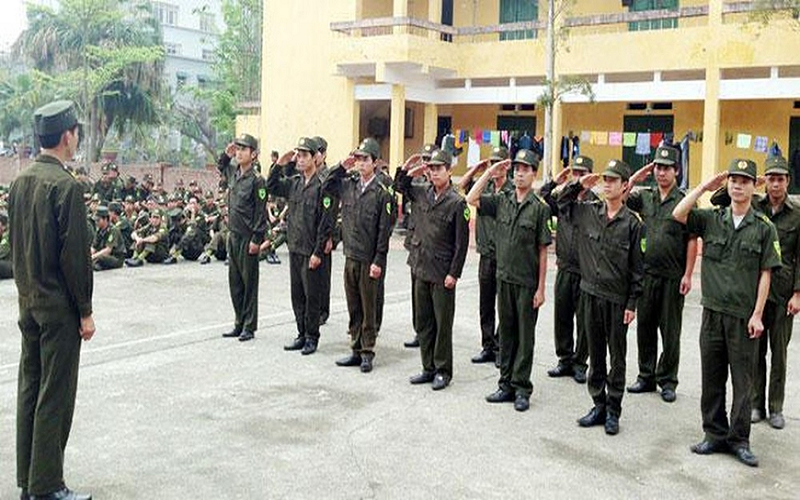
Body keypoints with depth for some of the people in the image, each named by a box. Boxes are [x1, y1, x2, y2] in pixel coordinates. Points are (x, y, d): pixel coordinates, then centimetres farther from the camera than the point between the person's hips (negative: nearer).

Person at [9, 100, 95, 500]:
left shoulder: (20, 182, 8)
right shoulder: (66, 186, -17)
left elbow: (15, 244, 13)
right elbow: (75, 254, -18)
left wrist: (27, 288, 19)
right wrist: (85, 312, -12)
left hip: (27, 301, 8)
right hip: (58, 305, -8)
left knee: (30, 387, 14)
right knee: (55, 394, -1)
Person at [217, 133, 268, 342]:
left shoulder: (257, 180, -13)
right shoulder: (233, 173, 8)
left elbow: (261, 212, -14)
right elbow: (221, 168, 32)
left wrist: (256, 239, -16)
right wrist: (226, 155, 13)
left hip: (248, 237, -7)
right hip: (233, 235, 7)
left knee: (249, 282, 1)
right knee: (234, 281, 12)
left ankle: (249, 327, 9)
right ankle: (239, 323, 22)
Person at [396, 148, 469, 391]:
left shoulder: (457, 202, -11)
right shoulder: (422, 194, 6)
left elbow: (462, 243, -11)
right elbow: (400, 186, 25)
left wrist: (454, 273, -13)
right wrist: (409, 170, 5)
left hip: (442, 274, -6)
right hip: (420, 269, 6)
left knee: (443, 324, 4)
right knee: (422, 322, 12)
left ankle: (443, 371, 15)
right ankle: (428, 368, 24)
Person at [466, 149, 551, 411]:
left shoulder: (540, 207, -7)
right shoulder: (502, 200, 5)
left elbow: (543, 250, -7)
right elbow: (471, 199, -2)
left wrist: (541, 288, -9)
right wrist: (490, 172, -3)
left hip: (527, 282, -4)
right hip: (504, 278, 4)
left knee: (525, 335, 4)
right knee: (506, 332, 12)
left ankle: (521, 387, 13)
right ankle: (506, 384, 22)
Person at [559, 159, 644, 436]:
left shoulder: (632, 222, -7)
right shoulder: (588, 212, 3)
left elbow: (636, 266, -5)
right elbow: (561, 202, 19)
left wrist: (632, 303, -7)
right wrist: (578, 184, 1)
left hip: (617, 299, -4)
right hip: (590, 293, 4)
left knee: (617, 358, 6)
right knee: (595, 355, 12)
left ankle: (613, 411, 16)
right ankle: (598, 405, 24)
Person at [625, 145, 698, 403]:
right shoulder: (645, 197, 8)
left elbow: (692, 241, -6)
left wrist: (687, 275, -11)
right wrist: (639, 174, 2)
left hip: (672, 277, -4)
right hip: (647, 273, 4)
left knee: (670, 331, 5)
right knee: (645, 326, 11)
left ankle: (667, 381, 16)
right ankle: (646, 376, 23)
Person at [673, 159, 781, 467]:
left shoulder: (764, 228, -1)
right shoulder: (711, 219, 5)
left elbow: (765, 274, -2)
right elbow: (678, 215, -11)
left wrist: (757, 315, -7)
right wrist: (705, 187, -7)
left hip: (744, 316, -2)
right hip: (713, 311, 2)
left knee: (742, 381, 5)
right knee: (712, 378, 10)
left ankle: (739, 440, 16)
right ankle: (715, 435, 21)